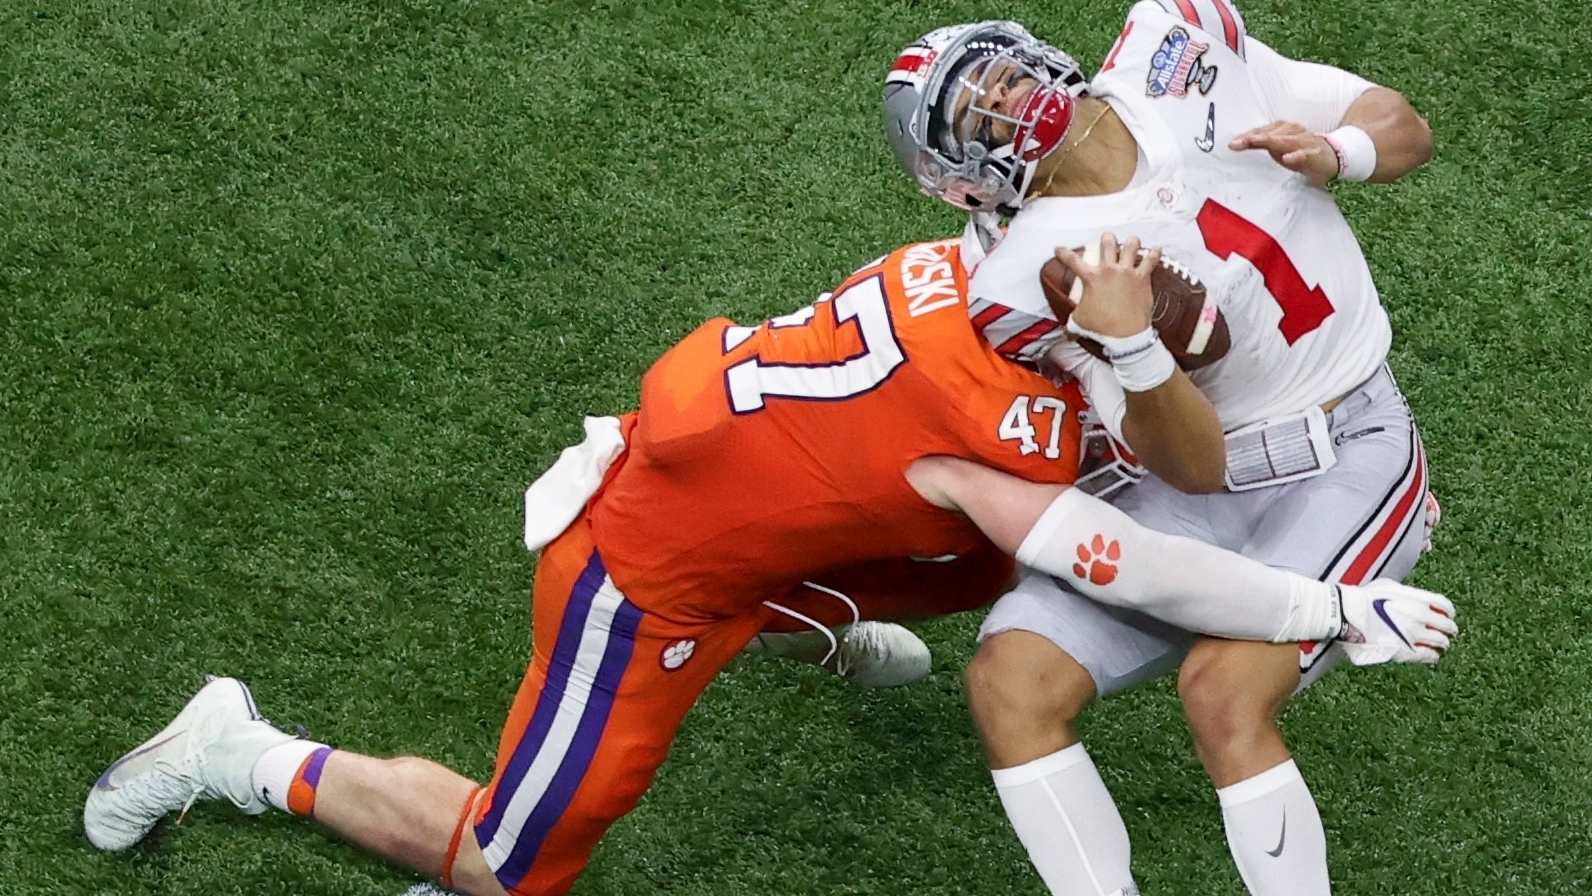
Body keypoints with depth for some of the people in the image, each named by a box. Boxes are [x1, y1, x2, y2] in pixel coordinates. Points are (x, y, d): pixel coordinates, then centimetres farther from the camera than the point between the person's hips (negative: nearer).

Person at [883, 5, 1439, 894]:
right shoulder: (1033, 281, -14)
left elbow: (1406, 130, 3)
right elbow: (1188, 468, -16)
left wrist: (1333, 150, -19)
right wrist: (1124, 345, -35)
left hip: (1354, 457, -1)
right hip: (1213, 490, 1)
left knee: (1222, 690, -23)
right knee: (1012, 678, -15)